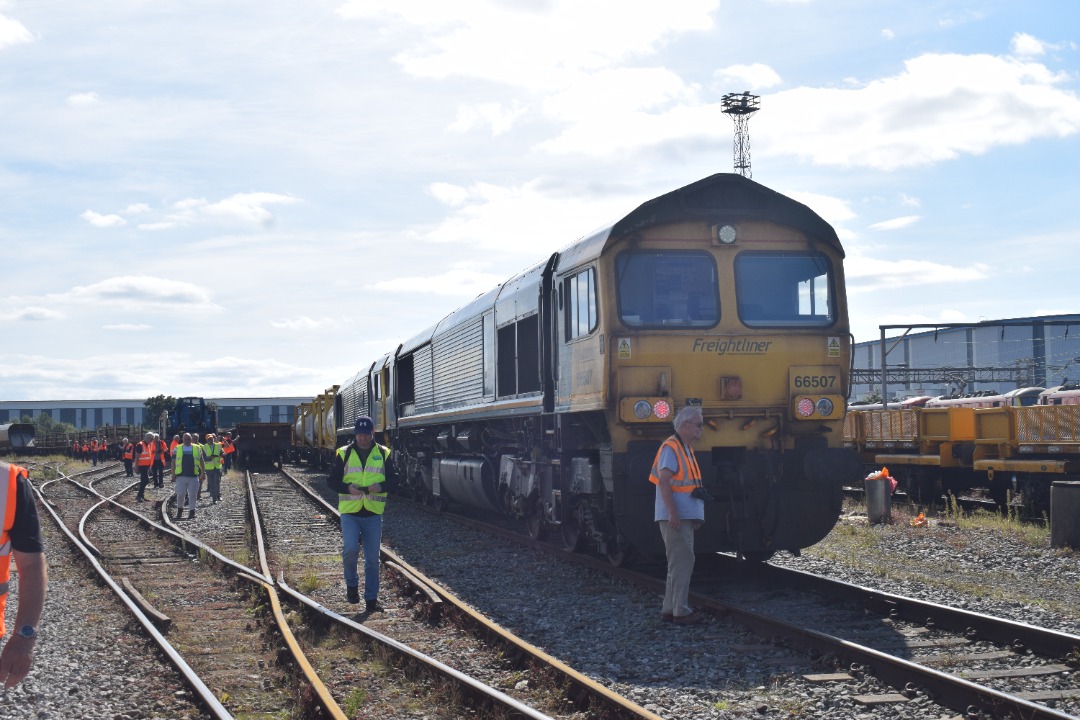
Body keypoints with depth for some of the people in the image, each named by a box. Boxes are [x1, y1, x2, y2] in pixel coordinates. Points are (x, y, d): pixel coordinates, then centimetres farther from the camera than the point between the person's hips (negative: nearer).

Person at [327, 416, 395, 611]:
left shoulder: (383, 453, 6)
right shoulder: (343, 454, 2)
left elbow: (393, 479, 8)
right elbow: (332, 481, 2)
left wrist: (381, 487, -14)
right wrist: (348, 488, -17)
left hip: (373, 514, 2)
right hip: (349, 512, -1)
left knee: (372, 559, 4)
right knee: (350, 550, -18)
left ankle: (371, 599, 13)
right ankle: (351, 584, 8)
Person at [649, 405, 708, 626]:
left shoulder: (686, 449, 18)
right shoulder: (671, 448, -13)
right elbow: (663, 481, -21)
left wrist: (696, 516, 21)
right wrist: (673, 513, -26)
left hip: (685, 517, 10)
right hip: (674, 517, -10)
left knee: (679, 563, 13)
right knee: (682, 562, -9)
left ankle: (669, 610, 18)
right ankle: (680, 612, -6)